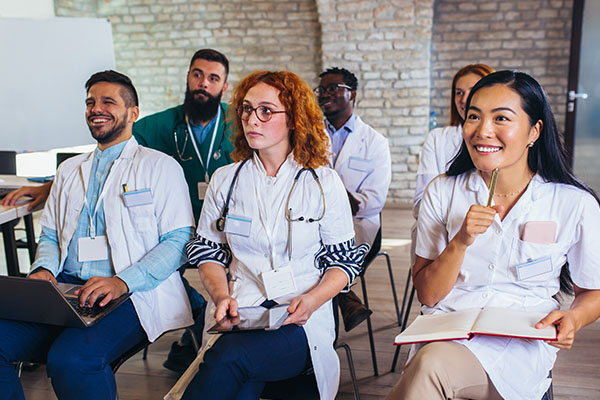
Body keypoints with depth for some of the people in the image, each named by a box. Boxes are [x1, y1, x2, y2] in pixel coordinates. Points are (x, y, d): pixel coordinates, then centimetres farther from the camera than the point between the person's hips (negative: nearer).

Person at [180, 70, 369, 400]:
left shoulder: (324, 182, 3)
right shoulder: (225, 180, 11)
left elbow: (343, 261, 4)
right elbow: (208, 252, 13)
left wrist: (311, 299, -15)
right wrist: (221, 295, -8)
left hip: (301, 322, -2)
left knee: (229, 356, -31)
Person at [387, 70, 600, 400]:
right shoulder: (442, 192, 0)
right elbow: (427, 295, 1)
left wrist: (573, 318, -13)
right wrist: (461, 242, -16)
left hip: (521, 343, -2)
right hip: (446, 332, 2)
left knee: (432, 365, -32)